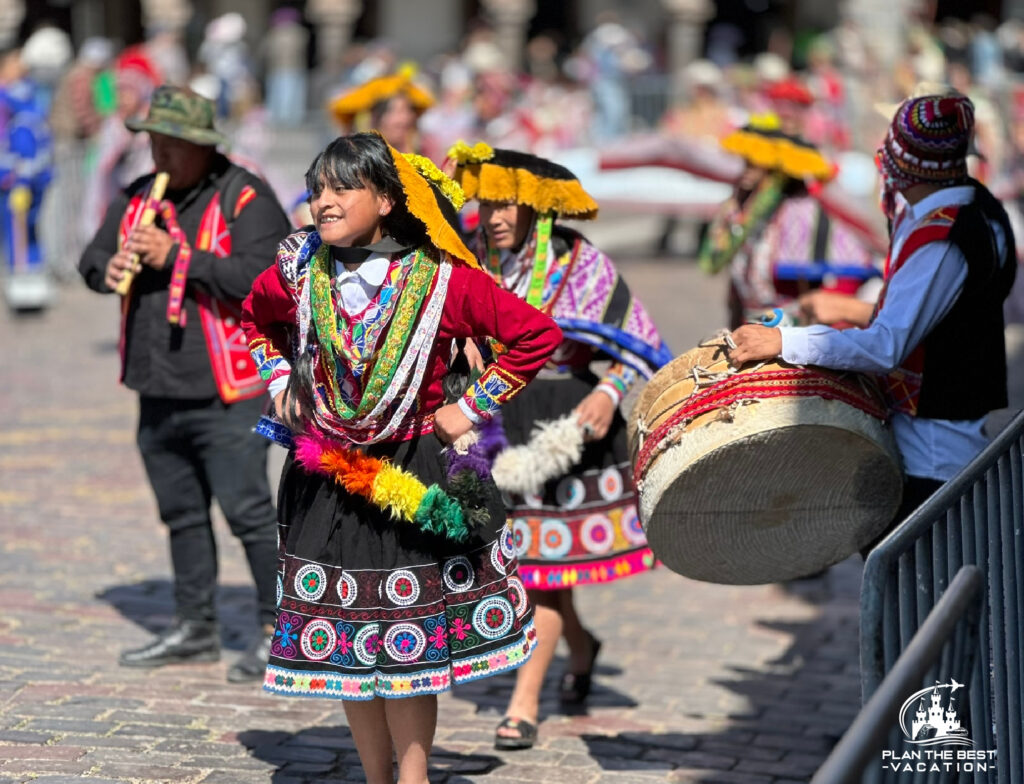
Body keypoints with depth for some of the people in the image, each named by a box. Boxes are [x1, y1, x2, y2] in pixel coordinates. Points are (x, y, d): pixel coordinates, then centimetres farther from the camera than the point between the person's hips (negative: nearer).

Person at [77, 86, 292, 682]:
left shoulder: (245, 198, -10)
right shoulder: (139, 197, 12)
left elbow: (260, 274, -24)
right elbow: (93, 257, 17)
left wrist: (176, 258, -23)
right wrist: (107, 269, -7)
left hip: (226, 392, -7)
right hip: (159, 391, 8)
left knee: (248, 510, -7)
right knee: (182, 512, 15)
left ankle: (280, 628, 4)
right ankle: (196, 628, 27)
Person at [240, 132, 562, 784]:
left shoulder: (441, 279, -11)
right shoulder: (301, 272, 0)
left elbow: (538, 334, -6)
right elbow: (257, 319, 24)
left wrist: (473, 407, -6)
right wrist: (281, 384, 12)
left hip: (413, 482, -3)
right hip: (329, 481, 4)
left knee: (408, 645, 1)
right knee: (345, 644, 8)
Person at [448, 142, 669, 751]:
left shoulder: (580, 265, -11)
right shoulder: (474, 260, 0)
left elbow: (642, 346, -8)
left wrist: (610, 393, -24)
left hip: (565, 421, -4)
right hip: (492, 419, 5)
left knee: (544, 561, -3)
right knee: (516, 553, 13)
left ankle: (524, 705, 3)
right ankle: (581, 647, 41)